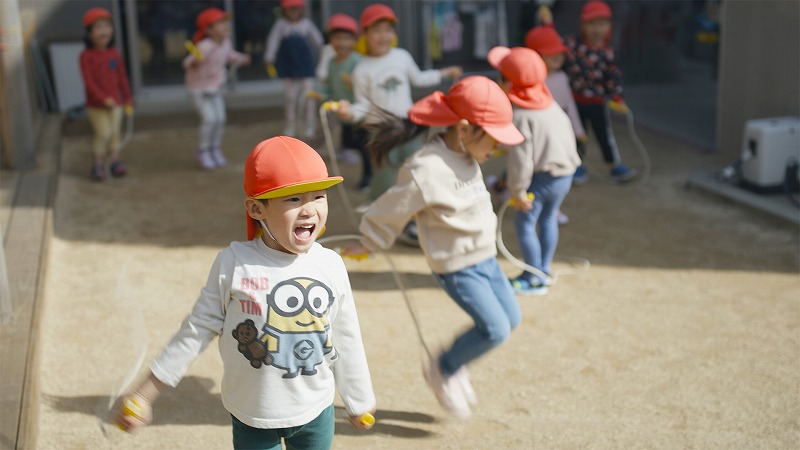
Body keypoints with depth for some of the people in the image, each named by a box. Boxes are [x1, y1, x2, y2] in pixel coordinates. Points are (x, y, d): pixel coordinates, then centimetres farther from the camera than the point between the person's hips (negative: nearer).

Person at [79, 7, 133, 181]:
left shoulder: (115, 54, 3)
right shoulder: (86, 56, -10)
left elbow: (122, 78, 9)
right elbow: (88, 80, -17)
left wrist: (128, 100, 9)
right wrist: (103, 98, -27)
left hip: (115, 103, 4)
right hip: (95, 105, -4)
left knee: (115, 132, 3)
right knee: (103, 133, -9)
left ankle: (115, 162, 13)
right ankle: (97, 165, 4)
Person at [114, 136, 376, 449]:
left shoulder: (331, 266, -8)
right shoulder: (234, 264, -15)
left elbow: (346, 341, 3)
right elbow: (197, 330, -7)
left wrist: (360, 403, 12)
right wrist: (144, 394, -6)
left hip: (316, 412, 2)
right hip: (252, 415, -2)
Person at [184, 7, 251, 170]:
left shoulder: (225, 42, -10)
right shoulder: (205, 46, -32)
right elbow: (188, 63, -36)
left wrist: (241, 59, -4)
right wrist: (195, 62, -57)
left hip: (215, 86, 6)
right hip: (198, 86, -6)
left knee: (220, 119, 3)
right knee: (209, 119, -15)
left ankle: (215, 150, 23)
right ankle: (203, 152, 6)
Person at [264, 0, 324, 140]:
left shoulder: (306, 23, -1)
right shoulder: (280, 25, -2)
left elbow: (317, 40, 7)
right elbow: (273, 41, -3)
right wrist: (269, 61, -5)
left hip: (306, 65, -1)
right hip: (288, 68, 1)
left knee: (309, 95, -1)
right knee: (290, 97, 8)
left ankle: (310, 126, 9)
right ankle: (290, 126, 18)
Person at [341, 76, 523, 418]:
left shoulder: (466, 158, 1)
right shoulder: (426, 170, -26)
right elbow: (390, 211, -13)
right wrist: (368, 244, -1)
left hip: (485, 257, 9)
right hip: (457, 267, -9)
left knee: (511, 318, 13)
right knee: (495, 329, -11)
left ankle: (453, 363, 31)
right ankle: (443, 370, 14)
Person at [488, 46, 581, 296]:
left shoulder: (519, 115, -21)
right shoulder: (549, 102, 3)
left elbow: (520, 157, -22)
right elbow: (568, 130, 13)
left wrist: (518, 191, -13)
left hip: (541, 176, -9)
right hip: (565, 173, 9)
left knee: (524, 223, 5)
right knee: (548, 219, 22)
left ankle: (534, 279, 12)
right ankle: (543, 270, 33)